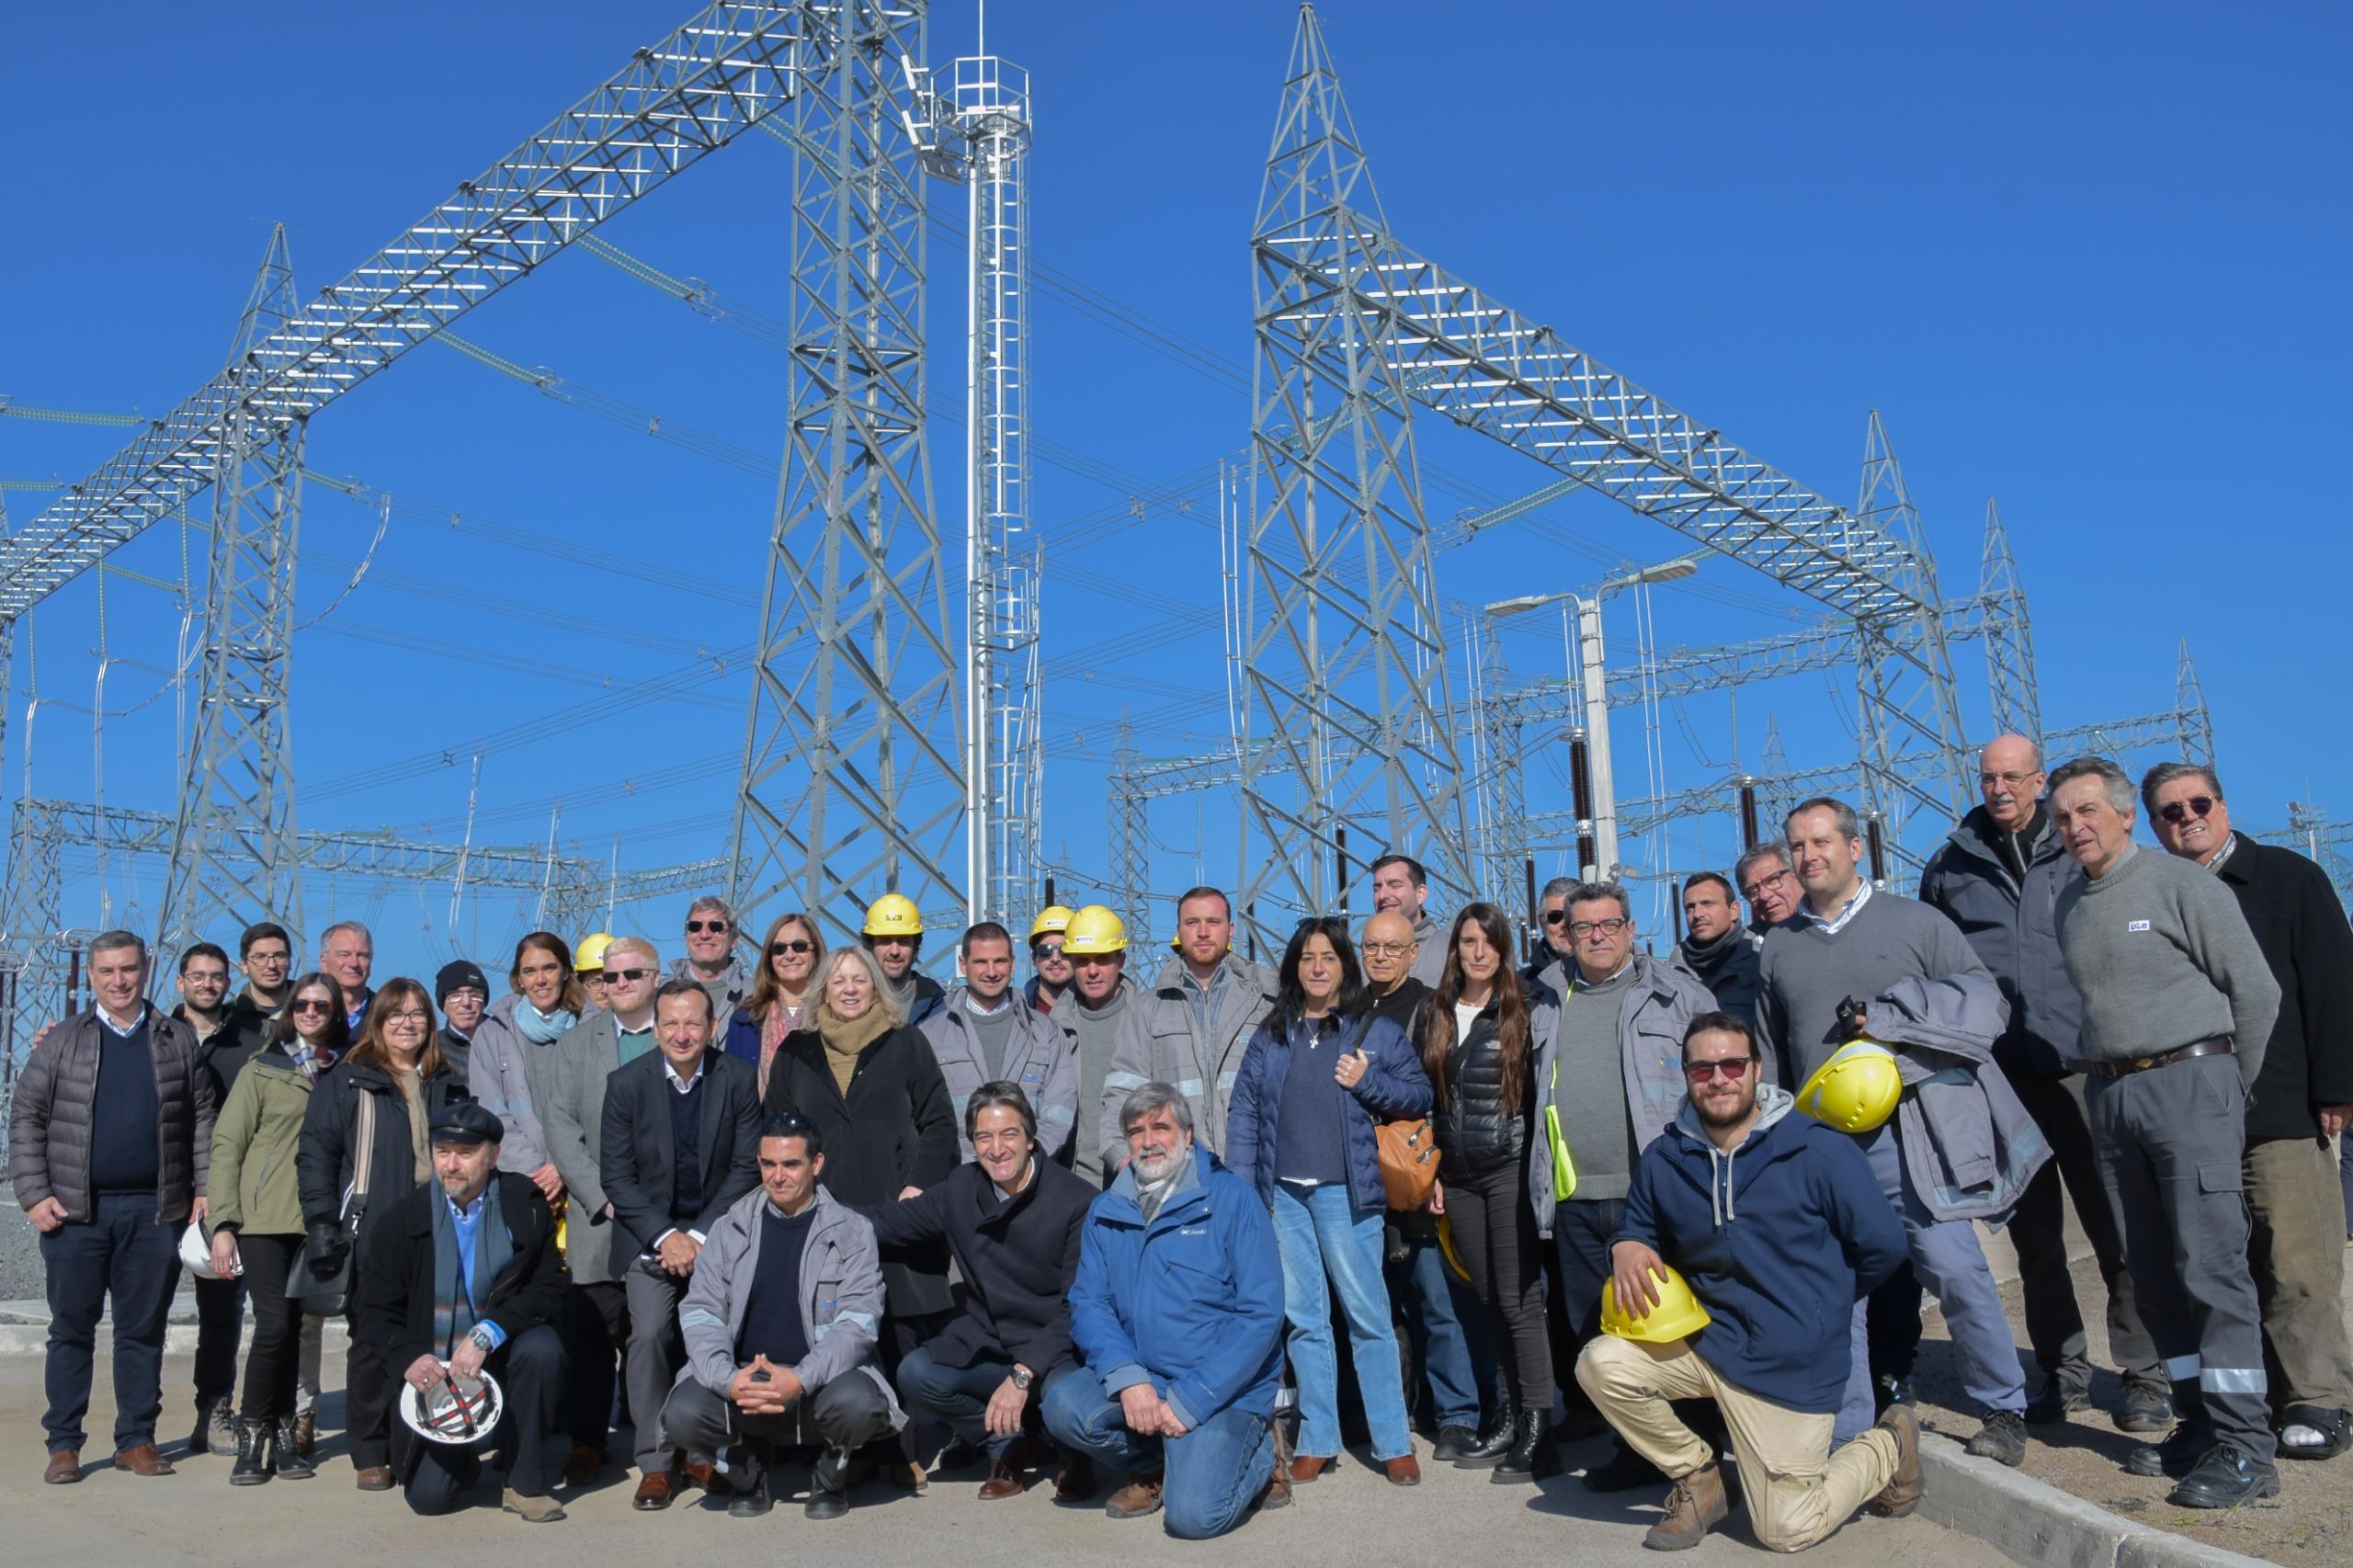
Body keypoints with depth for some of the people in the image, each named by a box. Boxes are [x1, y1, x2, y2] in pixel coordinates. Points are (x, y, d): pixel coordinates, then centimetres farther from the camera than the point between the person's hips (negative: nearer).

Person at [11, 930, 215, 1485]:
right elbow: (25, 1116, 4)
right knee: (71, 1329, 6)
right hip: (76, 1210, -1)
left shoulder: (178, 1040, 8)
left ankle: (137, 1439, 16)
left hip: (154, 1210, 1)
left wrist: (204, 1189, 2)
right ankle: (63, 1445, 15)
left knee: (143, 1330, 7)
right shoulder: (63, 1041, 5)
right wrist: (34, 1194, -5)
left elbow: (202, 1118, 9)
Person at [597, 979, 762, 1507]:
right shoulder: (626, 1082, -3)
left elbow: (747, 1168, -2)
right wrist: (665, 1236, -12)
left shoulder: (739, 1080, -3)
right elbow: (615, 1175, -2)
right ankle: (656, 1463, -6)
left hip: (716, 1231, 0)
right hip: (649, 1234, 0)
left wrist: (700, 1236, -10)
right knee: (650, 1334, -19)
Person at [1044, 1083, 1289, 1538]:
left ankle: (1261, 1452, 10)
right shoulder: (1107, 1212, 6)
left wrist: (1189, 1401, -18)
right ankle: (1155, 1466, 7)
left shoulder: (1232, 1198, -8)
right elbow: (1087, 1303, 0)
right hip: (1139, 1378, 4)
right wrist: (1127, 1378, -20)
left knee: (1193, 1514, -24)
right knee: (1064, 1405, -23)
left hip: (1225, 1389, -4)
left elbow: (1262, 1313, -13)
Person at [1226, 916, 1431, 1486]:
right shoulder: (1269, 1037, 12)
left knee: (1367, 1317, -3)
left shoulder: (1376, 1031, 5)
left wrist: (1367, 1082, -11)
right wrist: (1240, 1191, 1)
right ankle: (1317, 1442, 17)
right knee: (1303, 1320, 8)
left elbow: (1420, 1094, 5)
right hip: (1283, 1193, 3)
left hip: (1346, 1193, -3)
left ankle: (1393, 1443, 6)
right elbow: (1244, 1113, 9)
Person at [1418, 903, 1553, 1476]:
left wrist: (1535, 1169, -8)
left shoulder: (1520, 1012, -2)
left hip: (1509, 1170, -5)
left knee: (1518, 1299, -5)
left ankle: (1537, 1427, 2)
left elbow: (1538, 1095, -4)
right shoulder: (1436, 1015, 11)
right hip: (1459, 1176, 5)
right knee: (1489, 1300, 10)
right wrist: (1432, 1171, 11)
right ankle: (1507, 1419, 18)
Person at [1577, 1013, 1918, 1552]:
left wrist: (1814, 1305, 4)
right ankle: (1699, 1476, 6)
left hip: (1790, 1365, -4)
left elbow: (1883, 1246, -6)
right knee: (1600, 1363, -21)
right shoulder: (1664, 1158, -1)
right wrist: (1626, 1247, -10)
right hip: (1702, 1340, 4)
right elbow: (1639, 1226, 15)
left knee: (1787, 1531, -2)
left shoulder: (1819, 1151, -13)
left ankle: (1888, 1447, 27)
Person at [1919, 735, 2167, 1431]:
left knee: (2116, 1225, -1)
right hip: (2000, 1077, 2)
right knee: (2034, 1234, 10)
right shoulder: (1949, 867, 9)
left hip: (2081, 1066, -2)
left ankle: (2145, 1374, 11)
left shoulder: (2079, 854, 4)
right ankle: (2064, 1370, 21)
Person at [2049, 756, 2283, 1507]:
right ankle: (2200, 1423, 18)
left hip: (2189, 1080, -6)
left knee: (2211, 1263, -8)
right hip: (2111, 1095, 6)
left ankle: (2244, 1449, -3)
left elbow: (2257, 992, -3)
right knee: (2153, 1271, 9)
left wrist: (2232, 1087, 3)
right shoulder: (2070, 904, 13)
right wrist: (2109, 1080, 12)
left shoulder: (2182, 885, -5)